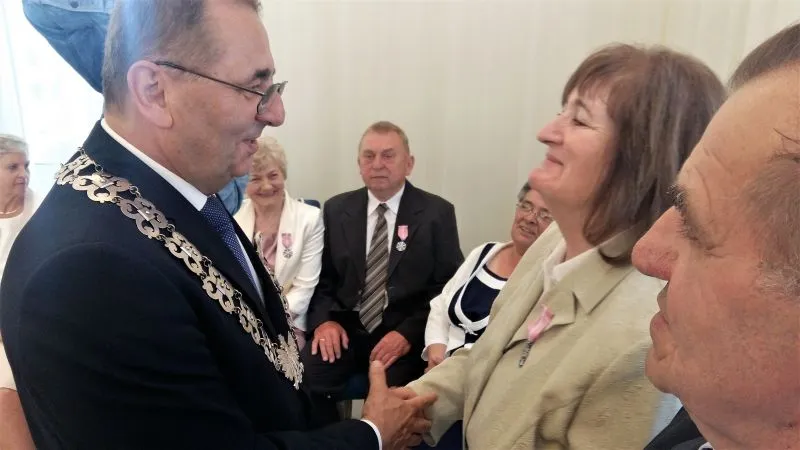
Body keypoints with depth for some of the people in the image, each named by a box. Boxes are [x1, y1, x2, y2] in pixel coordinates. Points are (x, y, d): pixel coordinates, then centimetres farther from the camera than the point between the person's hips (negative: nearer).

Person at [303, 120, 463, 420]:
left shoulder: (437, 213, 0)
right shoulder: (336, 210, 8)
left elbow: (448, 285, -3)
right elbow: (322, 277, 11)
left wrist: (409, 332, -16)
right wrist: (324, 319, -8)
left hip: (404, 333, -2)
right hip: (345, 328, 3)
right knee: (302, 382, -21)